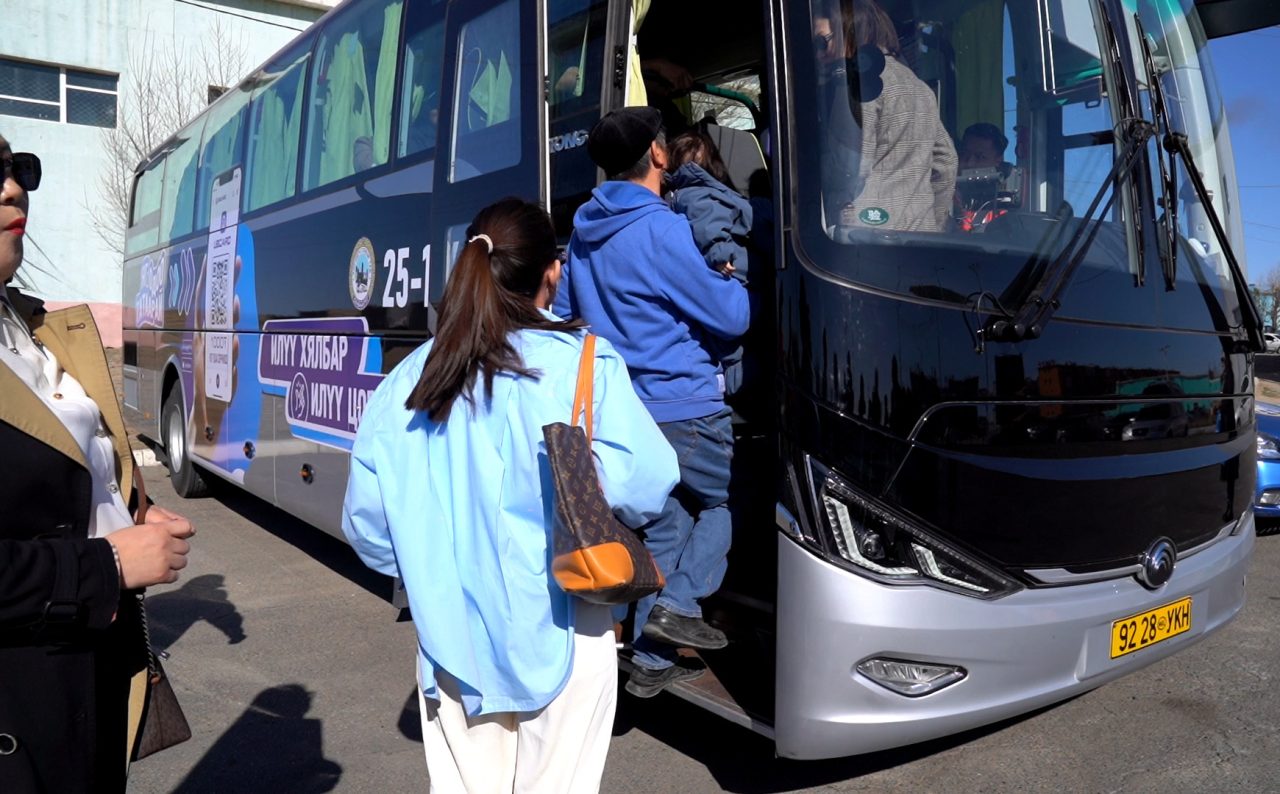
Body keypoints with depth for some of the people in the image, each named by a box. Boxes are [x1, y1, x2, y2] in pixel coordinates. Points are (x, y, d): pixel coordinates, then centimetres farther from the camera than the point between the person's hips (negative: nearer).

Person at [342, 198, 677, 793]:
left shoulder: (410, 379, -1)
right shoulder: (583, 363, -11)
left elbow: (366, 521, 0)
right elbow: (645, 484, -19)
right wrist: (591, 512, 3)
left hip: (452, 641, 3)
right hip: (559, 637, -3)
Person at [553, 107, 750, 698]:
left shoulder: (584, 231, 11)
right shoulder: (658, 229, -16)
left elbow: (565, 315, 20)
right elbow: (729, 318, -12)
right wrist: (733, 285, 9)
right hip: (683, 410, -8)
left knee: (662, 528, 17)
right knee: (722, 501, 16)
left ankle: (650, 661, 22)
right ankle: (680, 605, 4)